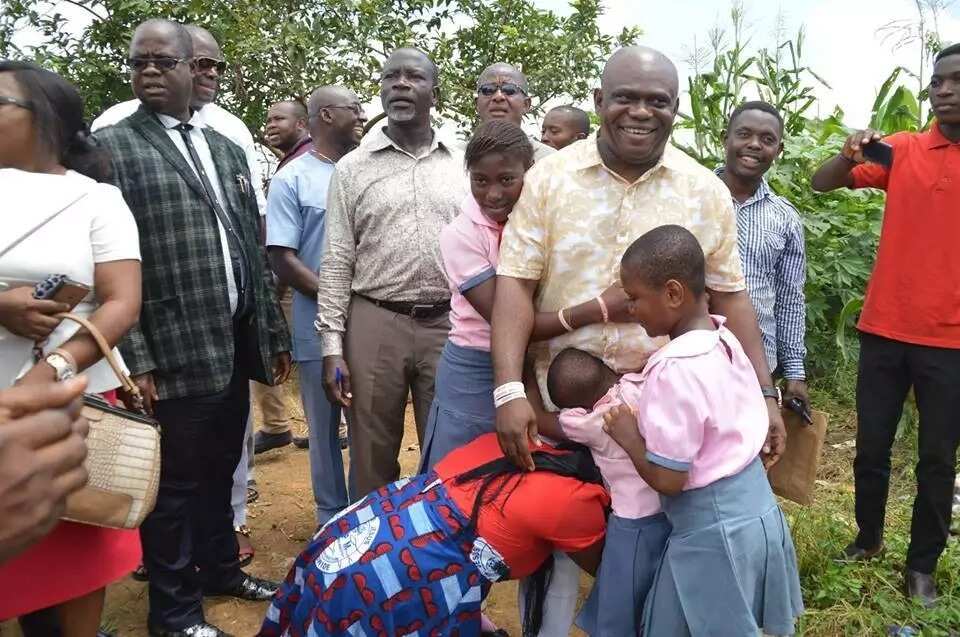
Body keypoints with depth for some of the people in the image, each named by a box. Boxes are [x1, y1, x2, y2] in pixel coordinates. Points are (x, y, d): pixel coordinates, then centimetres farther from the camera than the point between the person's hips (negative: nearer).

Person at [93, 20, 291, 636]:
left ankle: (220, 568, 39)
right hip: (173, 350, -5)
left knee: (219, 471, 18)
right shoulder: (111, 145, -4)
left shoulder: (228, 149, 14)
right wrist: (134, 357, -15)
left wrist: (274, 334, 12)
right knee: (176, 483, 7)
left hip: (235, 343, 5)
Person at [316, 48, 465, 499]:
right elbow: (336, 263, 1)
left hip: (449, 325, 1)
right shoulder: (352, 168, 3)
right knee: (372, 459, 9)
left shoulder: (462, 166, 7)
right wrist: (332, 347, -5)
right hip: (374, 324, -1)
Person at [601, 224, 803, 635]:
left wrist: (627, 435, -9)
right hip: (758, 512, 8)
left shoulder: (674, 370, -26)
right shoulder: (725, 339, 0)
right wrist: (647, 415, 10)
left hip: (712, 533, -8)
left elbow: (668, 479, -23)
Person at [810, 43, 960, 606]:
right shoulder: (901, 150, 3)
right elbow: (821, 184, -1)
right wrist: (850, 156, -19)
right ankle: (869, 537, 34)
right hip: (885, 329, 1)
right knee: (871, 448, 12)